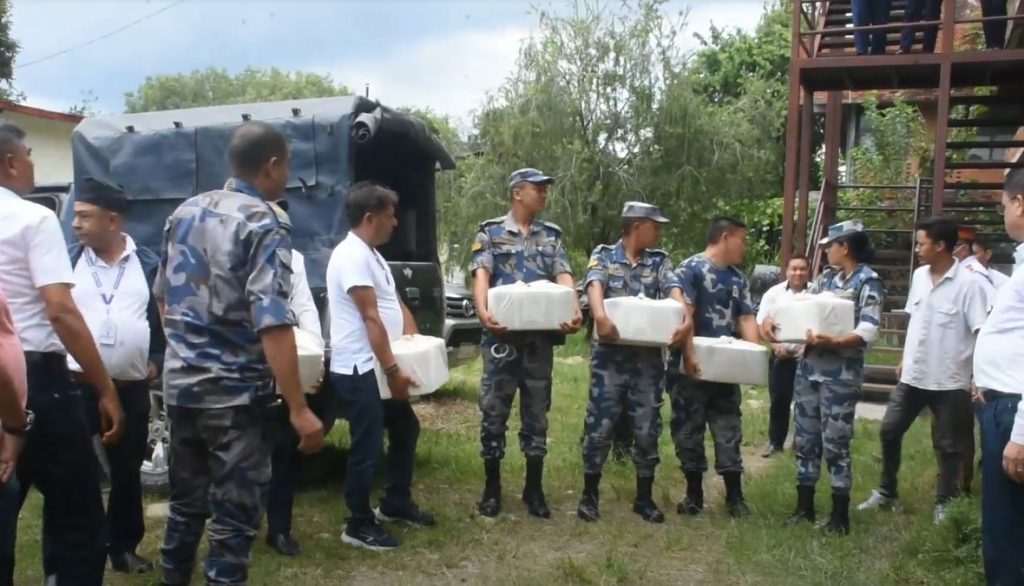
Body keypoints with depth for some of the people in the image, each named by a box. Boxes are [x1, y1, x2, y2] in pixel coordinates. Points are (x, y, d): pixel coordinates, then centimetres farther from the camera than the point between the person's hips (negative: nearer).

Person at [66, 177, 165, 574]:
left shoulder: (148, 264, 2)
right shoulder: (69, 260, 2)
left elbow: (166, 316, 7)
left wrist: (157, 360, -1)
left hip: (131, 388, 1)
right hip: (76, 385, 0)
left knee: (128, 472, 12)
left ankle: (124, 547, 28)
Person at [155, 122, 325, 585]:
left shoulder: (185, 212, 8)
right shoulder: (265, 224, -15)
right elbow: (272, 324, -24)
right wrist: (298, 409, -23)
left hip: (179, 382, 8)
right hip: (234, 391, -8)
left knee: (186, 500, 22)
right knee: (235, 515, 3)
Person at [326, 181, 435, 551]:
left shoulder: (372, 254, 14)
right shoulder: (352, 256, -19)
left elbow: (395, 304, 17)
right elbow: (371, 319, -22)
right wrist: (392, 369, -22)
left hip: (380, 368, 11)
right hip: (360, 371, -11)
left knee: (406, 430, 19)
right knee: (368, 448, -1)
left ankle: (396, 504, 33)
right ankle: (359, 525, 14)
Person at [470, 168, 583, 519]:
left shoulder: (552, 236, 12)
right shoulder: (490, 232, 3)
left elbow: (564, 277, 0)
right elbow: (481, 274, -10)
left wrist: (575, 311, -20)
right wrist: (483, 310, -31)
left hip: (540, 338, 3)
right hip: (502, 337, -3)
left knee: (537, 412, 9)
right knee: (494, 411, 4)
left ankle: (534, 488, 20)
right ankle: (492, 487, 17)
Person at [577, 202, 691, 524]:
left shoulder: (660, 261, 9)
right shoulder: (604, 255, 0)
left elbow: (674, 290, -7)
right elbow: (595, 285, -18)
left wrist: (686, 320, -28)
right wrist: (600, 316, -39)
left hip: (648, 357, 3)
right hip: (610, 355, -3)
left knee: (647, 429, 8)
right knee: (600, 426, 2)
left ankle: (644, 498, 23)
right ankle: (589, 494, 17)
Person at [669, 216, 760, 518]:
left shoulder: (738, 278, 13)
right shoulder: (691, 268, -8)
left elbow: (746, 319, 9)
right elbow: (684, 315, -16)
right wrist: (689, 356, -23)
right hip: (691, 366, -6)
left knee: (729, 430, 8)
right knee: (690, 429, 4)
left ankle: (735, 495, 16)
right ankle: (694, 493, 16)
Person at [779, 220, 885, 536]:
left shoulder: (869, 281, -8)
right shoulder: (826, 276, 12)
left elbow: (868, 332, -18)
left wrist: (832, 341, -33)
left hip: (841, 373, -7)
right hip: (809, 366, 7)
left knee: (835, 443, 0)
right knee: (805, 439, 11)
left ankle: (840, 515, 14)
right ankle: (804, 506, 22)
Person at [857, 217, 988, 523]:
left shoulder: (967, 283, -15)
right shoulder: (919, 276, 5)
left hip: (949, 381, -6)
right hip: (913, 375, 6)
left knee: (947, 445, 8)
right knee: (889, 431, 9)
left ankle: (945, 503, 23)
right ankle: (886, 492, 25)